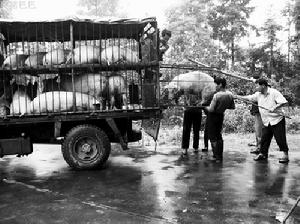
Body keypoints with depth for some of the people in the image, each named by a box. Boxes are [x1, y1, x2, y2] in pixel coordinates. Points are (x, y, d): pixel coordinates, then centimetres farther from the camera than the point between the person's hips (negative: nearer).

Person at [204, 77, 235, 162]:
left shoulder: (217, 95, -24)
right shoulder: (230, 94, -5)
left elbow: (211, 109, -24)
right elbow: (233, 107, 5)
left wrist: (206, 108, -4)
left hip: (213, 116, -6)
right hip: (221, 116, 6)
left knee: (212, 136, 3)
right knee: (219, 135, 18)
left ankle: (216, 156, 2)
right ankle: (220, 156, 23)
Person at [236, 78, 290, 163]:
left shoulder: (274, 93, -12)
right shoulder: (258, 94, 6)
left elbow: (284, 102, -19)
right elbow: (249, 97, 17)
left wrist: (274, 107, -29)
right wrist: (238, 97, 15)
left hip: (277, 120, -6)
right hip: (266, 122, 6)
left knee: (280, 138, -3)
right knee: (264, 138, 7)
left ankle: (285, 155, 7)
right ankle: (262, 154, 19)